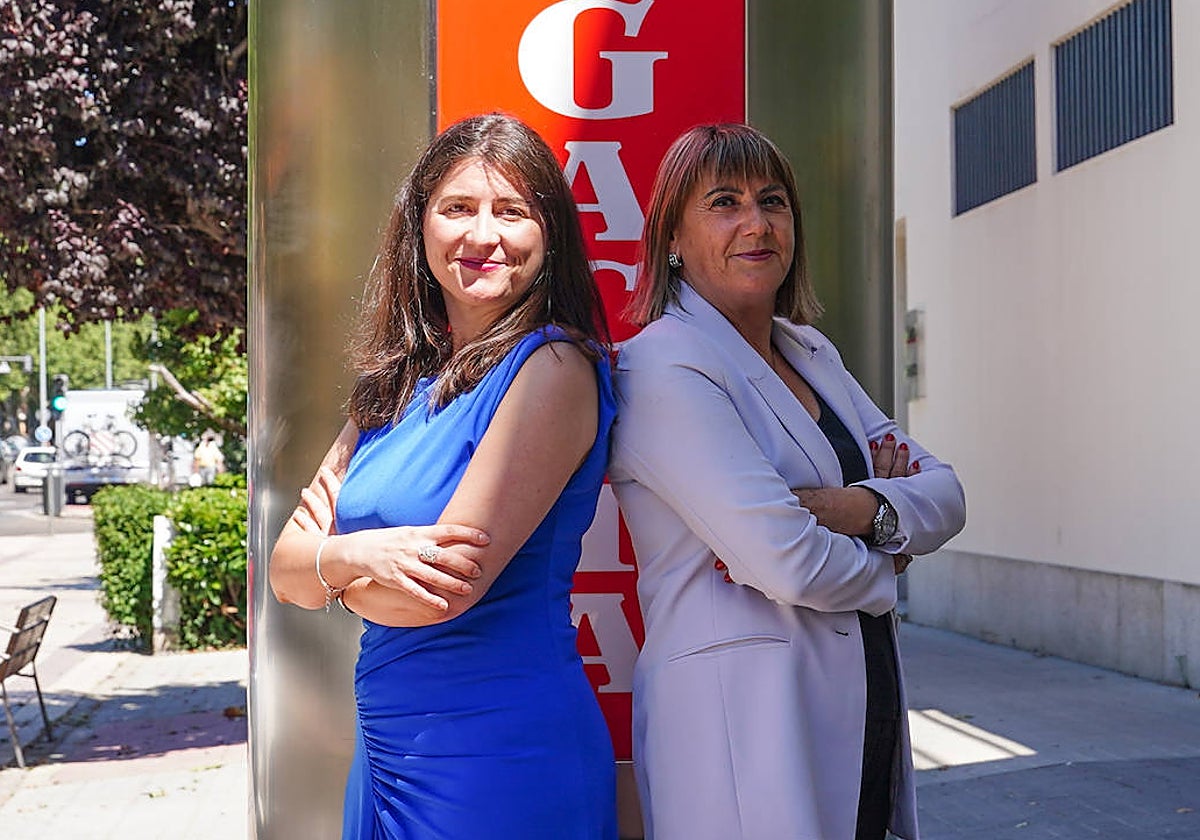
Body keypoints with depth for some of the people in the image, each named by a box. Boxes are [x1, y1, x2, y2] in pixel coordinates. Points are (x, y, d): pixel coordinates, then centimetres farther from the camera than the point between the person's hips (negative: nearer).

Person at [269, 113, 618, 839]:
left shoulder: (554, 369, -14)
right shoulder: (399, 384, 7)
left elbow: (448, 588, -21)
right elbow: (285, 570, 5)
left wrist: (325, 565, -1)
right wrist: (358, 555, -17)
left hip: (500, 752, -7)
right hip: (386, 745, 7)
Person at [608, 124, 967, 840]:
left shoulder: (812, 353, 14)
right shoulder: (662, 367, -13)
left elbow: (945, 494, 8)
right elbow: (784, 561, -21)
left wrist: (862, 509, -13)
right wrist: (880, 569, -1)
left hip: (867, 719, 8)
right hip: (745, 724, -8)